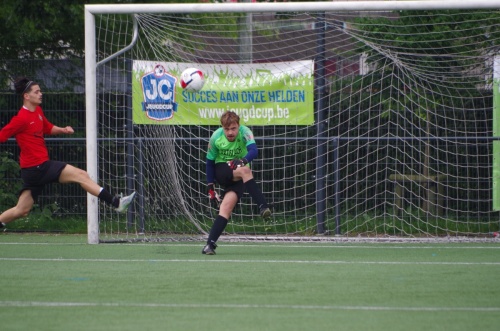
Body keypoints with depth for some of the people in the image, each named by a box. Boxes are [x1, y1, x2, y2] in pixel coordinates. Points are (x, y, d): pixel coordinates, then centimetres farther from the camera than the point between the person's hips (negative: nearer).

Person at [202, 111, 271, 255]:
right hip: (221, 171, 0)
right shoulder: (216, 137, -11)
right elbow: (210, 162, 0)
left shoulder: (245, 132, -17)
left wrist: (242, 161, -55)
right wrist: (210, 187, 0)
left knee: (226, 207, -20)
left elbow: (253, 150, -34)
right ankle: (263, 207, -41)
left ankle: (210, 244, -17)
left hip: (239, 178, 0)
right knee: (245, 171, -33)